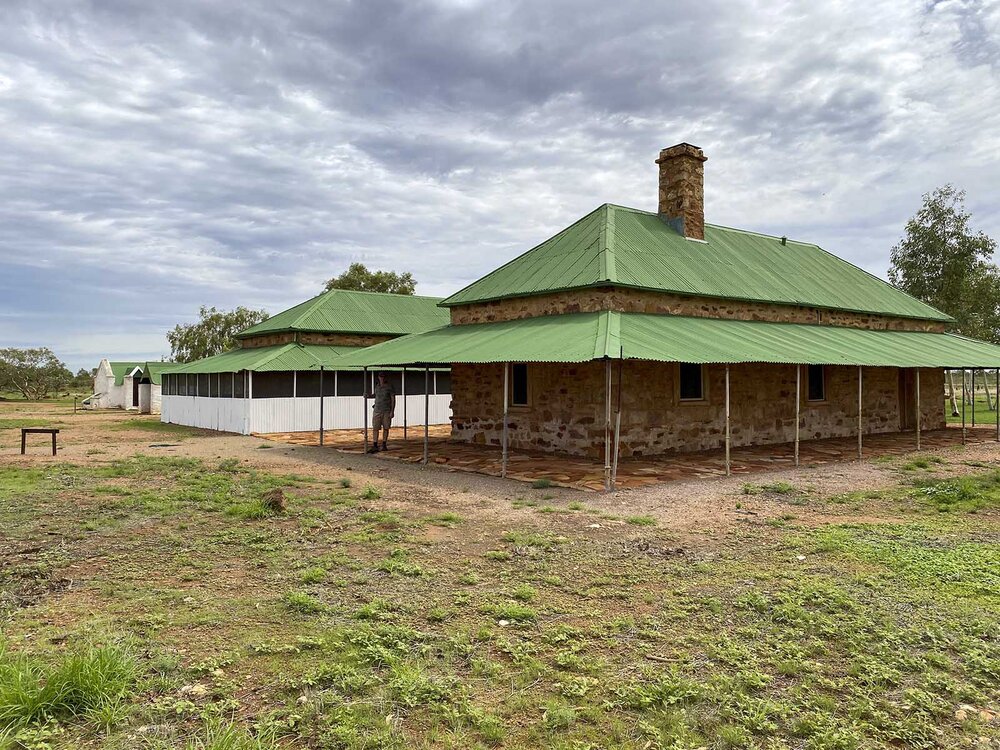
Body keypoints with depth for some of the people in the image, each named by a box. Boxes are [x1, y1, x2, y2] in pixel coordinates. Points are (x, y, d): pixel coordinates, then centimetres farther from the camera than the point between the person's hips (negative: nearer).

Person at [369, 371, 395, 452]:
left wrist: (392, 411, -9)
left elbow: (393, 399, -4)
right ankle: (375, 446, -2)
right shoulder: (377, 386, 9)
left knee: (385, 428, 4)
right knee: (375, 428, -3)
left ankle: (384, 445, 13)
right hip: (377, 410, 3)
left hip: (386, 411, -3)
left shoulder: (389, 387, -4)